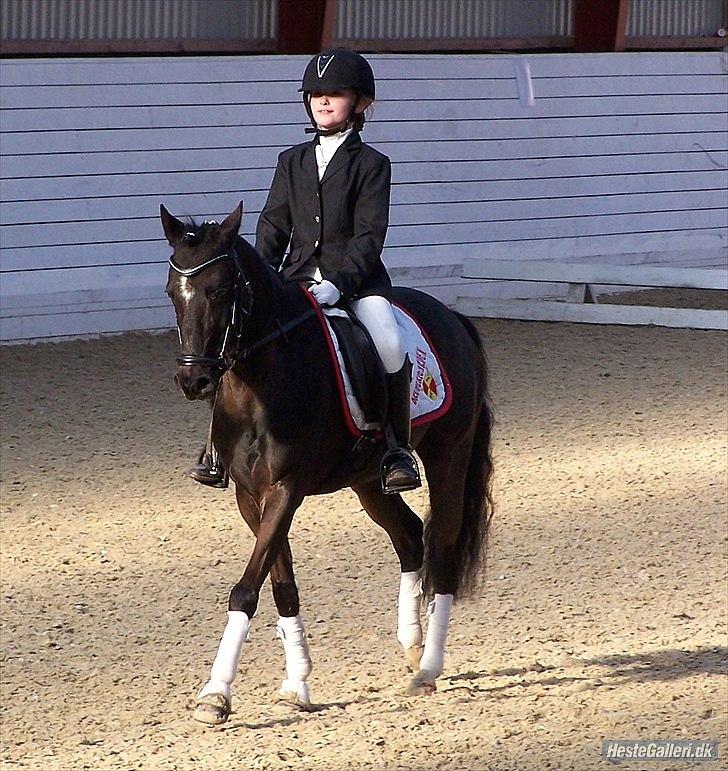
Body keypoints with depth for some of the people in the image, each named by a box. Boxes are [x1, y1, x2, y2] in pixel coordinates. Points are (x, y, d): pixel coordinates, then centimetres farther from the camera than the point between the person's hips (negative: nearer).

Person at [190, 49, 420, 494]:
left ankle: (398, 449, -15)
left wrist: (339, 284, -20)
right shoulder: (293, 162, 16)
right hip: (298, 277, 4)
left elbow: (370, 234, -7)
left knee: (390, 345, -29)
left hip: (357, 279, -4)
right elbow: (274, 224, 14)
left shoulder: (371, 164, 2)